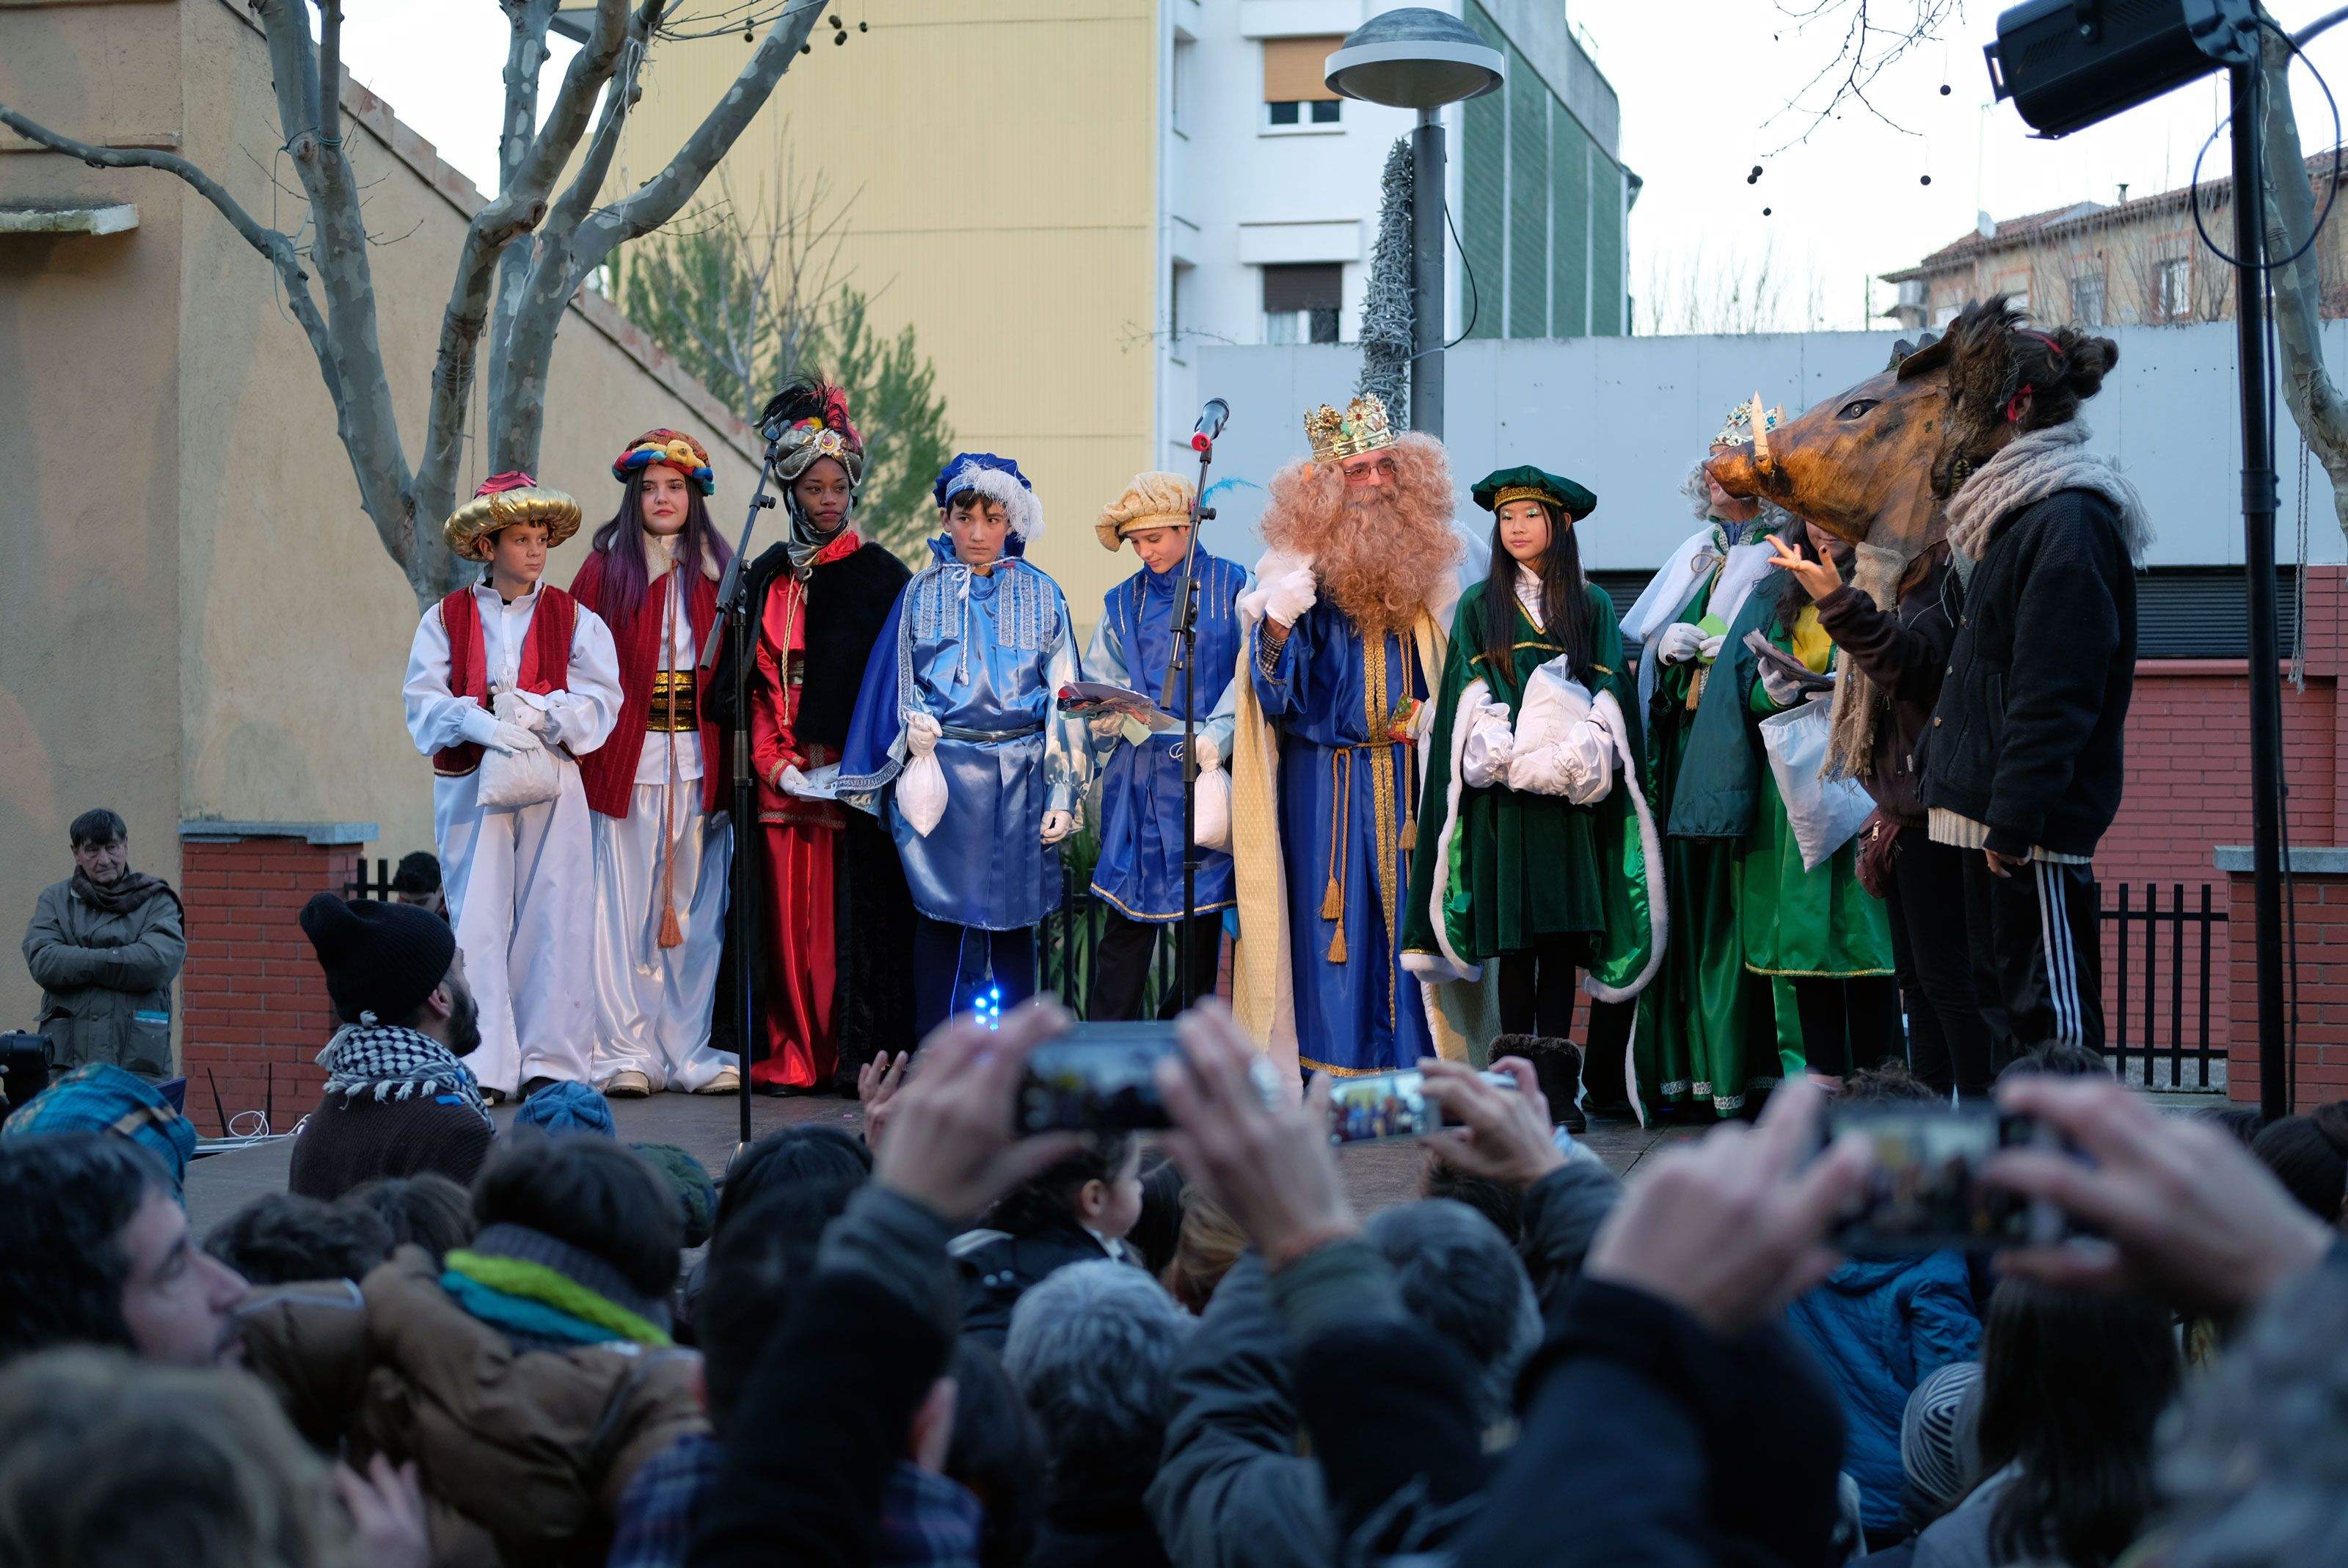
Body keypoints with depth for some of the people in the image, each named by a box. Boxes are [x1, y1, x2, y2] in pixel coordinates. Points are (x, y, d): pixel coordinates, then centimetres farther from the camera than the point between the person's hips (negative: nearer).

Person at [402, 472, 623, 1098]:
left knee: (552, 916, -2)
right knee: (477, 918, -3)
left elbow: (600, 698, -1)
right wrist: (481, 723, -19)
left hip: (552, 781, 0)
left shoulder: (574, 618, 8)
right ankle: (485, 1066, -1)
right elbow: (424, 700, -1)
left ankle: (552, 1061, 3)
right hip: (470, 783, 0)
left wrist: (543, 714, -18)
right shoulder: (445, 619, 8)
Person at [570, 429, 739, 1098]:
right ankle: (625, 1052, 1)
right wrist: (584, 753, -10)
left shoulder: (715, 574, 10)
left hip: (698, 760, 2)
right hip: (626, 760, -2)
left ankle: (687, 1049, 9)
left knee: (694, 907, 3)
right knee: (624, 908, -3)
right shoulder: (604, 571, 4)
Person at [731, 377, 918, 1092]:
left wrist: (833, 756, -11)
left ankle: (861, 1053, -3)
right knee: (790, 910, 1)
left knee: (853, 906, -6)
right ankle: (791, 1054, 3)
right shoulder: (767, 576, 13)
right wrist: (775, 761, -5)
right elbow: (749, 679, 10)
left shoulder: (880, 575, 2)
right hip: (780, 772, 3)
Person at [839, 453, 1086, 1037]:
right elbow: (894, 682, 10)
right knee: (941, 913, -1)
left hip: (1018, 777, 0)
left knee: (1013, 918, 2)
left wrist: (1063, 795, 0)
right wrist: (912, 728, -13)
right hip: (941, 773, 0)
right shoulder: (922, 593, 9)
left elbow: (1064, 697, 6)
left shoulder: (1041, 595, 9)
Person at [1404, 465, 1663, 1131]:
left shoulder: (1592, 604, 13)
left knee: (1563, 934, -4)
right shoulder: (1479, 604, 12)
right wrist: (1505, 750, -13)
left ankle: (1558, 1087, -3)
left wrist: (1581, 753, -13)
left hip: (1569, 800, 0)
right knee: (1514, 936, -4)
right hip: (1502, 796, 0)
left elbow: (1610, 689, 5)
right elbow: (1468, 695, 4)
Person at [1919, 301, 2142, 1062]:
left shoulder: (2067, 522, -15)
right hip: (1992, 810, 10)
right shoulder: (2020, 512, 16)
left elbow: (2054, 696, -21)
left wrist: (2014, 820, -23)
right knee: (2004, 1000, 14)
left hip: (2034, 825, -10)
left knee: (2051, 1008, -8)